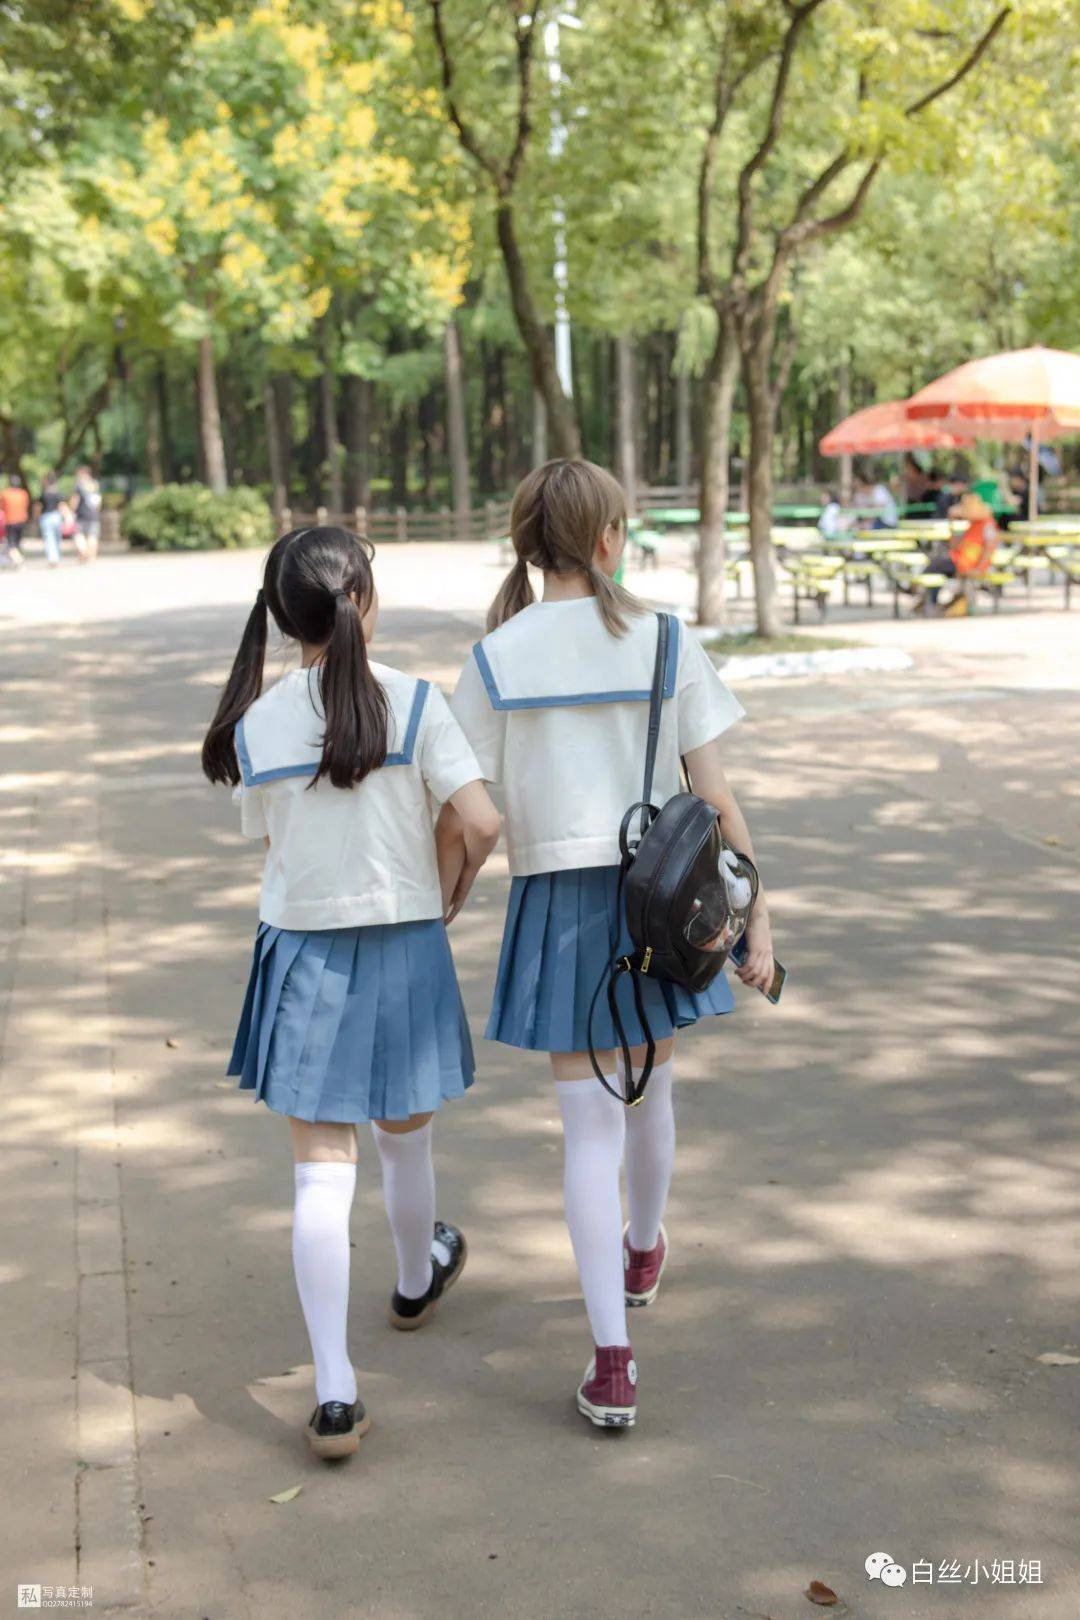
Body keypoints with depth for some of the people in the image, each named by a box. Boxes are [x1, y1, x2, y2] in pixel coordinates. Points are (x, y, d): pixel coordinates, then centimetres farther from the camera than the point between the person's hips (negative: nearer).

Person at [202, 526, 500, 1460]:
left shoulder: (255, 725, -4)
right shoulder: (414, 702, -11)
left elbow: (273, 847, 2)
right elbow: (482, 824, -15)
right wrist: (459, 886, 4)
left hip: (302, 951, 1)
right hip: (403, 946, 0)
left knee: (322, 1170, 1)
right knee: (405, 1137, 23)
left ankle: (335, 1393, -4)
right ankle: (417, 1278, 51)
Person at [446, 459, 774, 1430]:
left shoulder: (495, 659, -6)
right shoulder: (667, 644, -5)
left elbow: (462, 818, -5)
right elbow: (716, 796, -6)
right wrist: (755, 915, 0)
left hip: (557, 903, -1)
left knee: (591, 1125, 3)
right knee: (649, 1092, 24)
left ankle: (612, 1363, 0)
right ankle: (643, 1252, 52)